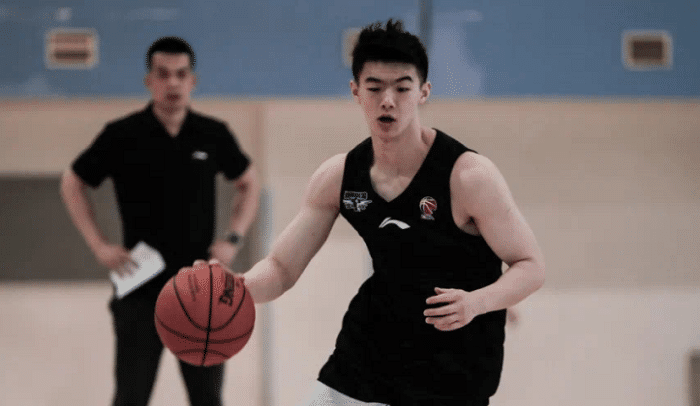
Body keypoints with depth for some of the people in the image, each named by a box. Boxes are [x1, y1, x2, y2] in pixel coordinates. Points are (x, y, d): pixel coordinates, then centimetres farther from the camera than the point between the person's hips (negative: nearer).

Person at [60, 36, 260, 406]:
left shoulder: (213, 135, 1)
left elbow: (248, 184, 17)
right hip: (141, 289, -2)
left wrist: (233, 239, 3)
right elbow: (72, 184, 6)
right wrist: (99, 246, -3)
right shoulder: (122, 136, -5)